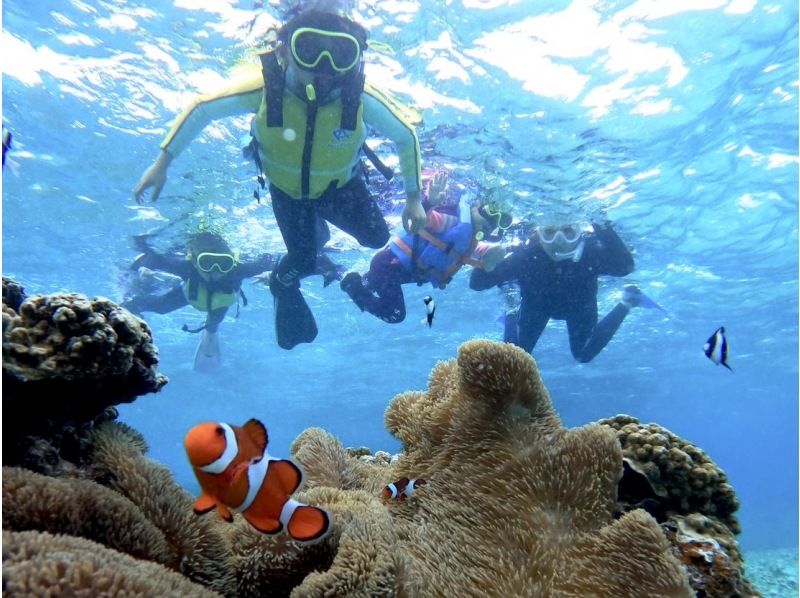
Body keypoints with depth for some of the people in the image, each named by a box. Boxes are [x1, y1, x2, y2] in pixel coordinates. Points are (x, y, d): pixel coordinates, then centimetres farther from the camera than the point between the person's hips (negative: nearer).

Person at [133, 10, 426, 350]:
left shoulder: (361, 98, -33)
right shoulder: (264, 89, -33)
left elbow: (406, 134, -16)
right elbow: (201, 108, -18)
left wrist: (414, 198, -14)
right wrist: (162, 161, -15)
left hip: (339, 184, 1)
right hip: (286, 187, -1)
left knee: (376, 238, -7)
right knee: (303, 260, -2)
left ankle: (318, 228, 25)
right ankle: (283, 288, 36)